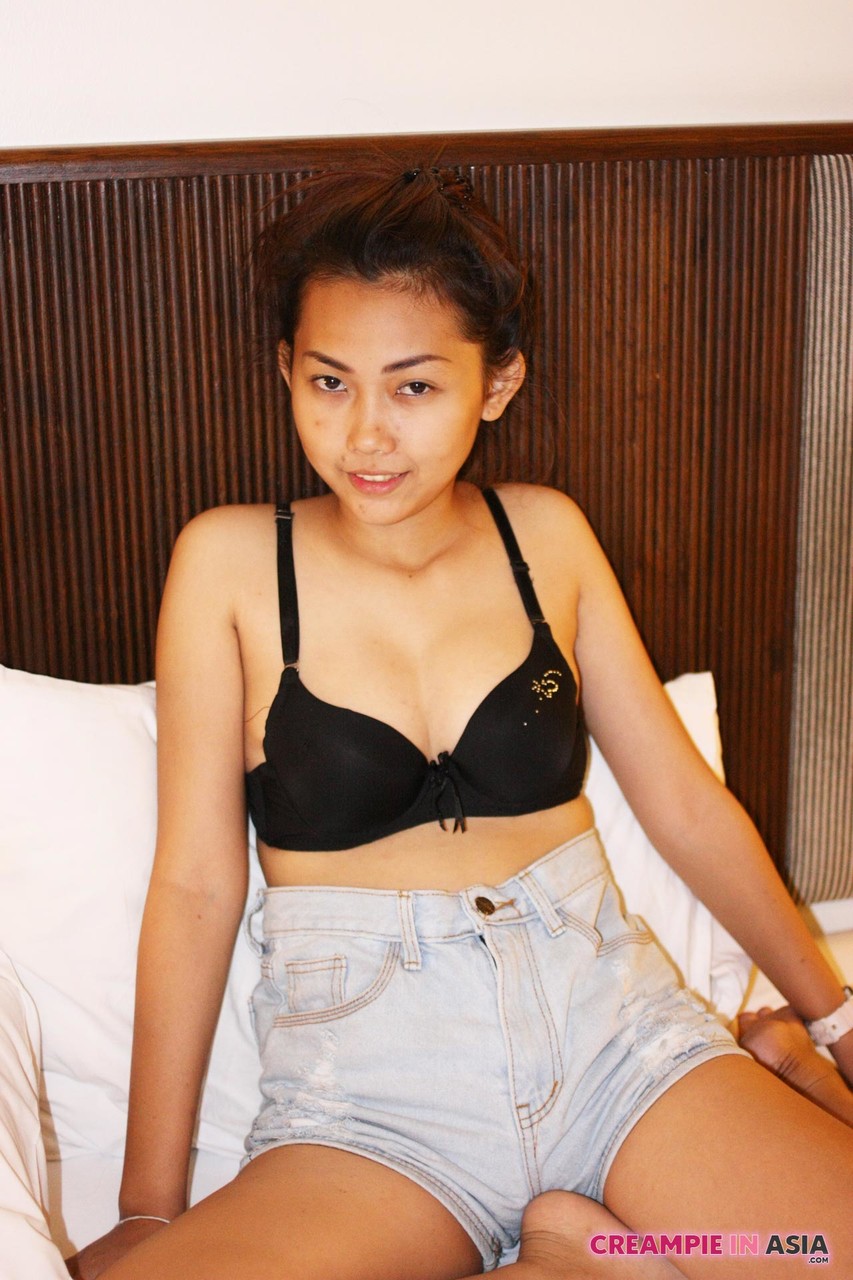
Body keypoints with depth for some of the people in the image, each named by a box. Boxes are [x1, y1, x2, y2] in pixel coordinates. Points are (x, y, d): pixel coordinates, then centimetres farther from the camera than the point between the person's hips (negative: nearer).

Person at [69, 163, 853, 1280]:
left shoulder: (545, 534, 7)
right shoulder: (232, 561, 0)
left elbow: (684, 801, 13)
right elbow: (195, 883, -1)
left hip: (607, 1018, 1)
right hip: (373, 1071, -1)